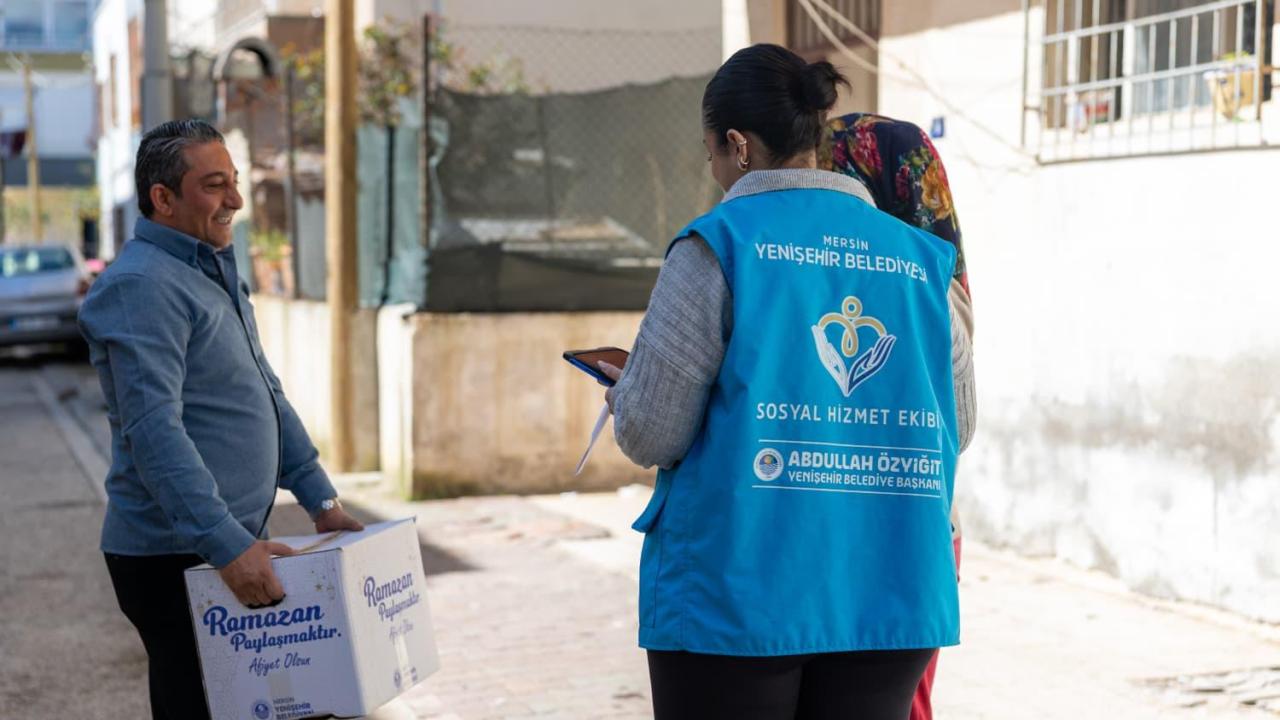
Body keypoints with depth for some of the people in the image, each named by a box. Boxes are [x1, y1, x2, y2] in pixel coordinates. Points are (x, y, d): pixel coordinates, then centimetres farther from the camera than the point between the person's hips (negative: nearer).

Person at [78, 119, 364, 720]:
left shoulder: (214, 274, 16)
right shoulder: (140, 285, -17)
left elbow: (265, 394, 21)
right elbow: (155, 430, -26)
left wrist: (321, 500, 15)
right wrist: (228, 545, -31)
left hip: (236, 543, 9)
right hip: (175, 557, -9)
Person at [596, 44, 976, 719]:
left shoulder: (717, 246, -7)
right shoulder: (921, 259, 5)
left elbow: (650, 436, -9)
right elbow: (954, 430, 11)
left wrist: (623, 391, 14)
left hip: (738, 593, -4)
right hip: (889, 598, 4)